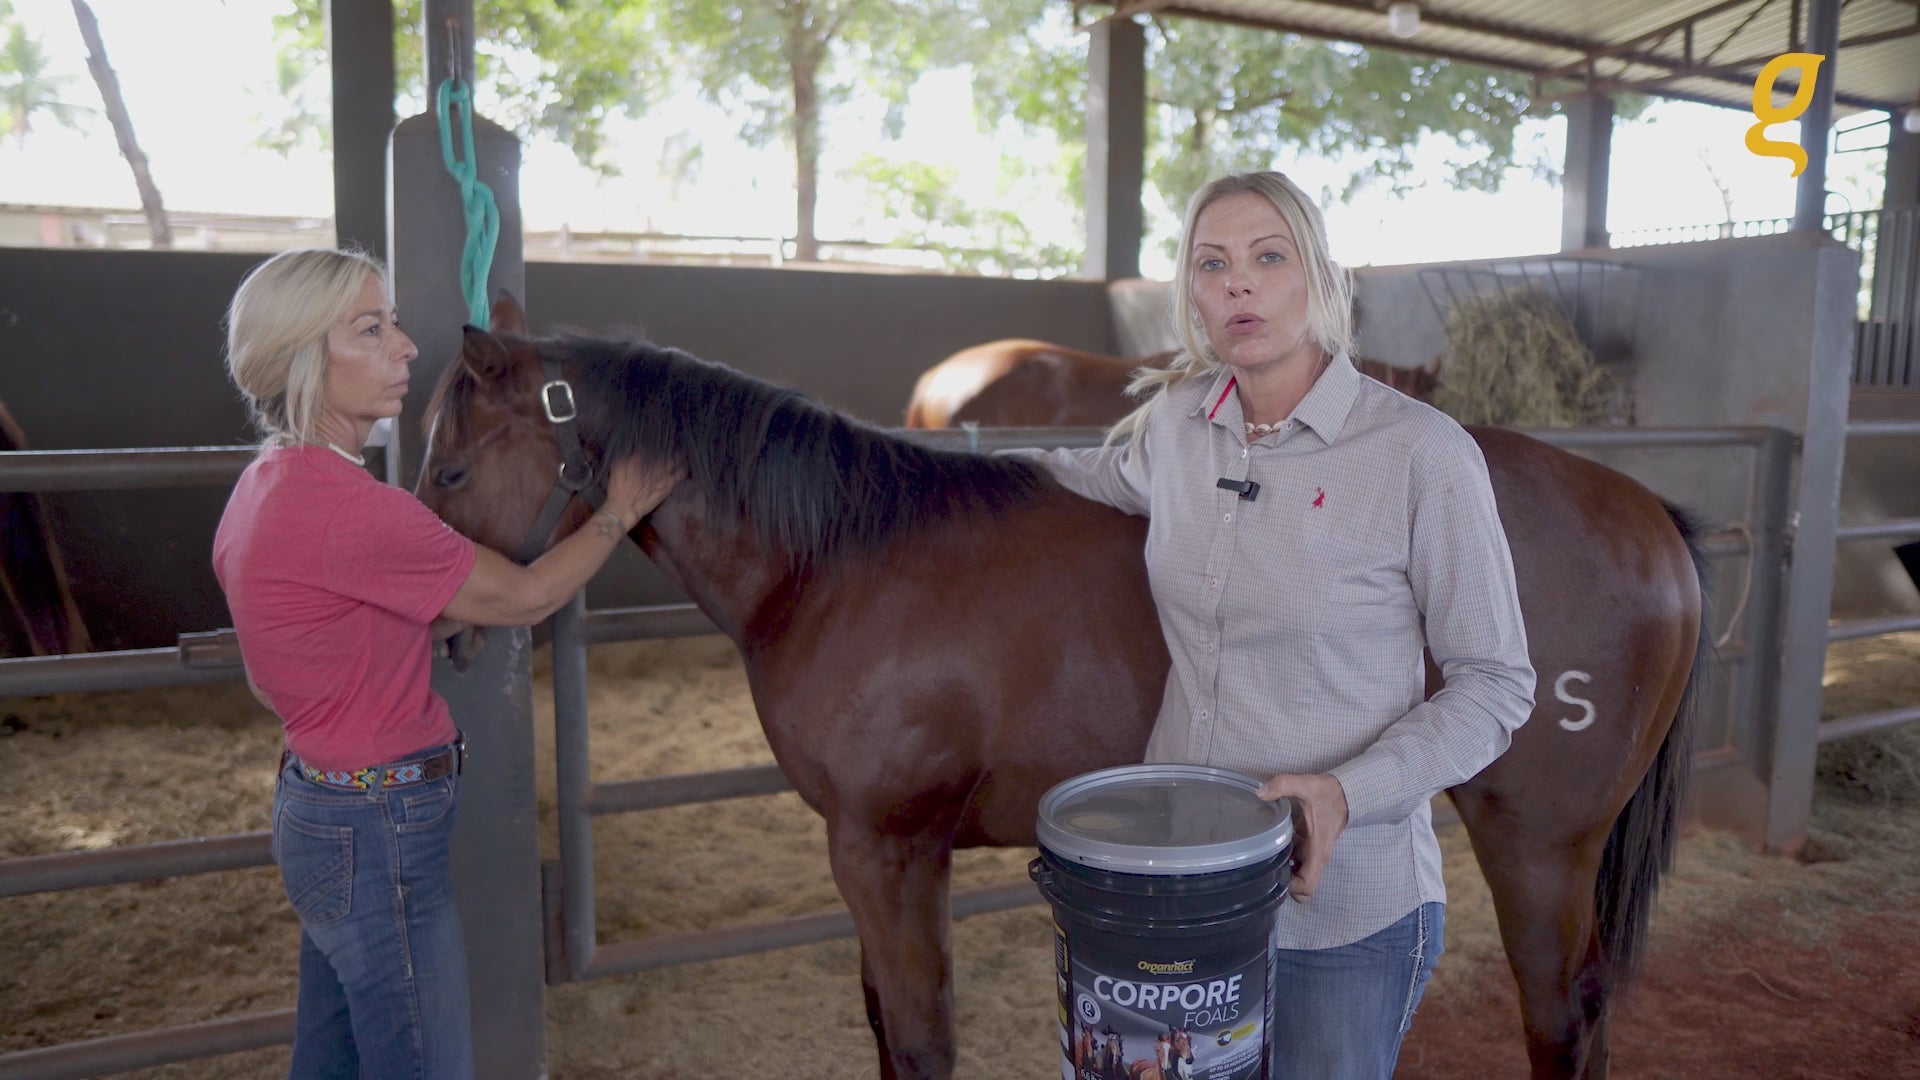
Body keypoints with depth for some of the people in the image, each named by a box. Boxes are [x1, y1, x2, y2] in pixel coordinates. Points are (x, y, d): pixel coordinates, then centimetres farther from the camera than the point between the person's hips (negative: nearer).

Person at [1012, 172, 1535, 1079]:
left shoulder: (1423, 451, -15)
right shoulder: (1173, 419, -1)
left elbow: (1494, 682, -10)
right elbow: (1106, 478, 24)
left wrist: (1349, 790, -23)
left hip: (1344, 905, -5)